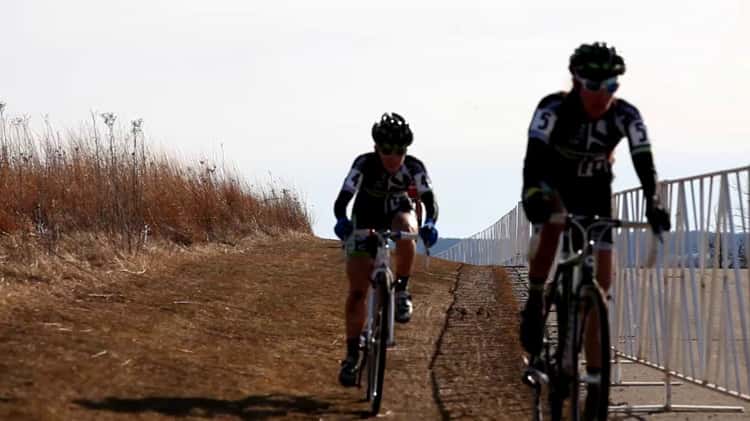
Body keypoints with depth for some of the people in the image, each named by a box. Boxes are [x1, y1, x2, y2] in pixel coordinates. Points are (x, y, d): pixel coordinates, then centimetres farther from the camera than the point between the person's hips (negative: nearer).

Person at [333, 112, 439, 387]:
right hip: (365, 221, 0)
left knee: (405, 228, -38)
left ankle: (401, 291, -18)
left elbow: (430, 201, -35)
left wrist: (429, 224, -56)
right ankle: (351, 355, 0)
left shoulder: (414, 167, -24)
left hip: (397, 211, 1)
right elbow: (342, 199, -37)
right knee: (357, 290, -9)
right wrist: (341, 221, -58)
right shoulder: (364, 164, -28)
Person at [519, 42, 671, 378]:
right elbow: (534, 155, -40)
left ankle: (595, 369, -1)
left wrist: (653, 202, -49)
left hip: (594, 189, 2)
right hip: (553, 182, -2)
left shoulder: (625, 115, -23)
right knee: (552, 222, -38)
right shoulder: (554, 108, -29)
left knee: (599, 280, -6)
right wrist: (532, 194, -58)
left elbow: (644, 161, -31)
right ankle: (535, 301, -19)